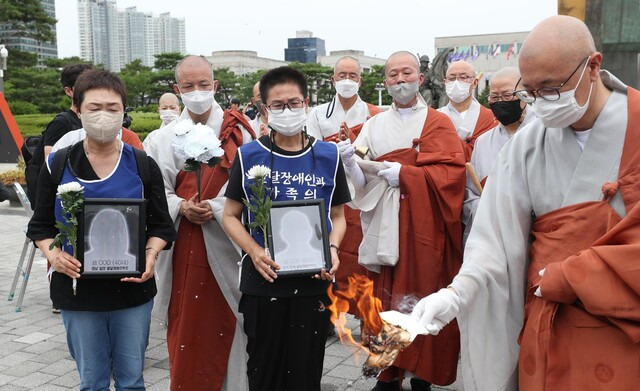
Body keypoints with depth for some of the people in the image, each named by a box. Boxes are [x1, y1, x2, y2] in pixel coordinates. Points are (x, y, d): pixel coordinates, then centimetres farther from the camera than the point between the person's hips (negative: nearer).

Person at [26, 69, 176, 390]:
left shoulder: (143, 165, -1)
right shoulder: (57, 165, -1)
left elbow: (161, 225, 3)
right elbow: (41, 225, 6)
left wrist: (151, 254, -16)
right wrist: (52, 253, -14)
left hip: (132, 288, 0)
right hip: (77, 287, 0)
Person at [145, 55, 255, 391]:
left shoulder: (238, 131, 1)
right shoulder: (165, 138, 8)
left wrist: (216, 208, -16)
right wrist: (181, 207, -15)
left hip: (225, 243, -2)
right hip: (182, 246, 2)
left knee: (224, 320, 6)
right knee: (185, 323, 7)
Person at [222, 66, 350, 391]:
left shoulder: (328, 155, 3)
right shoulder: (249, 156, -1)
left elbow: (337, 216, 10)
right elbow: (231, 216, 3)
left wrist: (333, 249, -9)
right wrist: (255, 252, -15)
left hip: (314, 282, 1)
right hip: (263, 280, 0)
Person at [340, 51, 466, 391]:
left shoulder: (438, 123, 4)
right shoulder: (374, 126, 12)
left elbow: (451, 173, -9)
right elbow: (364, 182, 6)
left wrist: (405, 174, -17)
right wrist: (350, 162, -15)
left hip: (424, 227, -2)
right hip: (385, 227, 2)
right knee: (386, 299, 2)